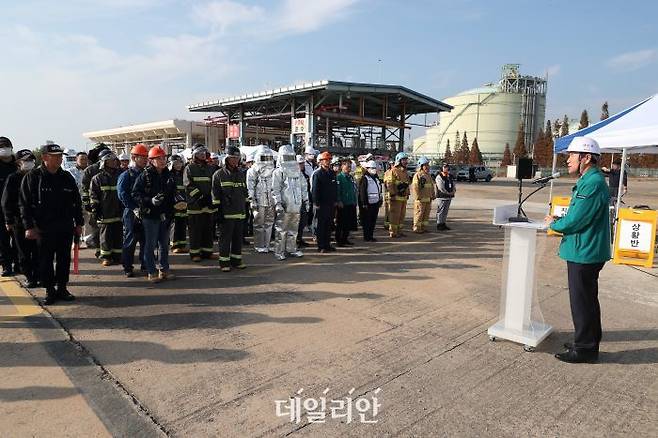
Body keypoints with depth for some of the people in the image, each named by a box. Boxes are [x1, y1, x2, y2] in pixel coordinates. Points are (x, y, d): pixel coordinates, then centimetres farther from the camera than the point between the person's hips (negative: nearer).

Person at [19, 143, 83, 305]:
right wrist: (29, 227, -9)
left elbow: (77, 202, 14)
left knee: (64, 260, 9)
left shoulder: (67, 177, 9)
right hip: (43, 228, -3)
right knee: (45, 261, 3)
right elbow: (24, 204, -3)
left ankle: (62, 288, 20)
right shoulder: (32, 177, -2)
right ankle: (50, 290, 14)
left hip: (66, 227, 3)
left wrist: (79, 223, 11)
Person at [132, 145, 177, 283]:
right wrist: (150, 201, -24)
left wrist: (171, 212, 12)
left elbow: (173, 193, 19)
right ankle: (151, 272, 9)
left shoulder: (168, 175, 10)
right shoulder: (145, 175, -8)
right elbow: (135, 194, -11)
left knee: (164, 244, 13)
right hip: (150, 215, -6)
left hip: (165, 215, 6)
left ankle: (164, 269, 24)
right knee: (150, 244, 1)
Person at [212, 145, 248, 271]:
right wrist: (218, 210, -11)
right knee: (225, 238, -1)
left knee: (238, 237, 11)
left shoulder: (241, 174, 15)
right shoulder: (219, 174, -3)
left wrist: (246, 210, 18)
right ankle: (224, 262, 7)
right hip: (226, 213, -6)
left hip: (240, 212, 6)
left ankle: (236, 260, 22)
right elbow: (216, 195, -6)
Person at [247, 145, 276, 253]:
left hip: (271, 202, 6)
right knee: (259, 224, 0)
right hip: (259, 202, -6)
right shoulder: (253, 170, -2)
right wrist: (253, 201, -12)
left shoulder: (272, 170, 16)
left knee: (269, 224, 9)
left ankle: (266, 245, 19)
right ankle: (259, 246, 8)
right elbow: (250, 187, -6)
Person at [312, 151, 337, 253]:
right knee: (320, 225, 1)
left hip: (331, 203, 7)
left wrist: (335, 200, 13)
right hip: (321, 204, -7)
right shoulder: (317, 173, -7)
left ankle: (327, 244, 21)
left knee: (329, 225, 12)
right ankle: (321, 246, 6)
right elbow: (314, 189, -11)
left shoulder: (332, 173, 14)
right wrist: (316, 203, -15)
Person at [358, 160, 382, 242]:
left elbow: (379, 190, 23)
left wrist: (380, 201, 18)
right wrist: (364, 203, -18)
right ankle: (367, 237, 5)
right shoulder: (364, 178, -9)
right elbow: (362, 192, -14)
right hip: (368, 204, -8)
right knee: (367, 221, -1)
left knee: (373, 220, 10)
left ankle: (371, 236, 18)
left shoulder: (376, 178, 16)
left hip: (375, 203, 8)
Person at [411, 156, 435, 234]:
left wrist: (433, 196, 16)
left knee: (426, 214, 11)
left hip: (428, 199, 8)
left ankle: (424, 228, 19)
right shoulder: (417, 175, -9)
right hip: (420, 199, -8)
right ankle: (417, 229, 2)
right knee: (419, 214, -5)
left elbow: (432, 187, 24)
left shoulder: (428, 176, 18)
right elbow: (415, 187, -16)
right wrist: (418, 197, -20)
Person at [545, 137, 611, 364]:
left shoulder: (592, 184, -21)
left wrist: (554, 224, -6)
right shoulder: (588, 181, 12)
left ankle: (585, 348, 14)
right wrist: (560, 220, 3)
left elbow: (575, 221, -23)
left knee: (582, 301, 1)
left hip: (584, 253, -11)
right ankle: (588, 342, 36)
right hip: (586, 251, 11)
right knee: (587, 299, 21)